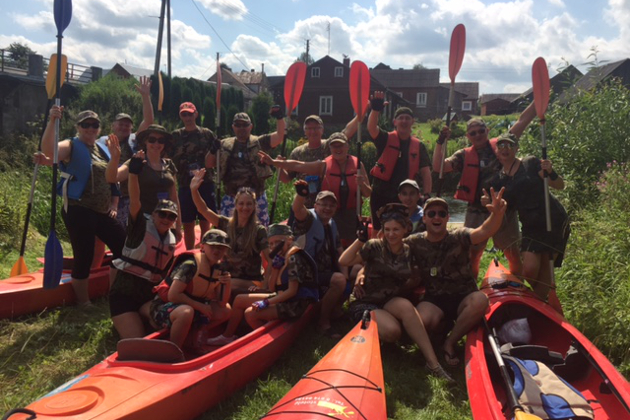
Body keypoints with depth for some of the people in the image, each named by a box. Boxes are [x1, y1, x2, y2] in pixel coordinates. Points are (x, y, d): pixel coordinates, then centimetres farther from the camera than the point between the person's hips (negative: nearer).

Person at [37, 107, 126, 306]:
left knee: (123, 247, 12)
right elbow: (48, 150, -27)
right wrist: (52, 121, -36)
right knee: (84, 257, -5)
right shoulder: (71, 146, -5)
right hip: (79, 212, -8)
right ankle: (84, 304, 12)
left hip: (103, 212, 8)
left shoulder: (102, 149, 16)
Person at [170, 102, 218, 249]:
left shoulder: (207, 134, 5)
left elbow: (211, 162, 5)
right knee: (187, 225, 7)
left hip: (205, 184, -1)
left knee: (205, 223, 2)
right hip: (185, 186, 1)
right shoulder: (175, 136, 8)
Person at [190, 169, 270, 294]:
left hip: (251, 281, -4)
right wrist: (194, 190, -20)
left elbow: (269, 258, -13)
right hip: (227, 277, 4)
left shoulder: (259, 230, -7)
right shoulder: (226, 224, 2)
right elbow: (204, 210, -5)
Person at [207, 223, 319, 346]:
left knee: (250, 313, -23)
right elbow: (271, 288, 7)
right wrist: (275, 267, -8)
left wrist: (266, 303, -22)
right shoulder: (282, 257, 9)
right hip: (284, 298, 10)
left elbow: (292, 291, -23)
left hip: (296, 304, -10)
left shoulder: (294, 258, -19)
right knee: (239, 300, 10)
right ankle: (227, 336, 21)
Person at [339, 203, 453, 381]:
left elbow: (414, 280, 18)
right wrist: (360, 240, -24)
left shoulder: (409, 252, 5)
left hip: (392, 304, 3)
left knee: (405, 306, -34)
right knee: (391, 331, -34)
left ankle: (432, 362, -30)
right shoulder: (374, 246, -6)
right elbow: (344, 261, -16)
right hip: (367, 304, -3)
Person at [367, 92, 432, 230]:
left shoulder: (418, 146, 5)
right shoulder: (386, 139, -1)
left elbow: (425, 172, 2)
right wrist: (376, 109, -40)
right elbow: (371, 128, -21)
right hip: (381, 195, -1)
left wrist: (426, 194, -11)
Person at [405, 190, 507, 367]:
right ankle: (443, 327, 6)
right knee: (423, 321, -34)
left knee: (480, 300, -35)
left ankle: (450, 342, -13)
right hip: (434, 300, 0)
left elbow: (484, 231, -25)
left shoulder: (459, 238, -5)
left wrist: (497, 214, -48)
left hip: (464, 298, 1)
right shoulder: (414, 243, 0)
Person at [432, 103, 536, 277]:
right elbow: (438, 167, -7)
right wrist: (441, 142, -14)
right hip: (477, 212, 0)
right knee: (471, 254, 6)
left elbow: (523, 120, 3)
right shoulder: (464, 156, 4)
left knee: (515, 253, 8)